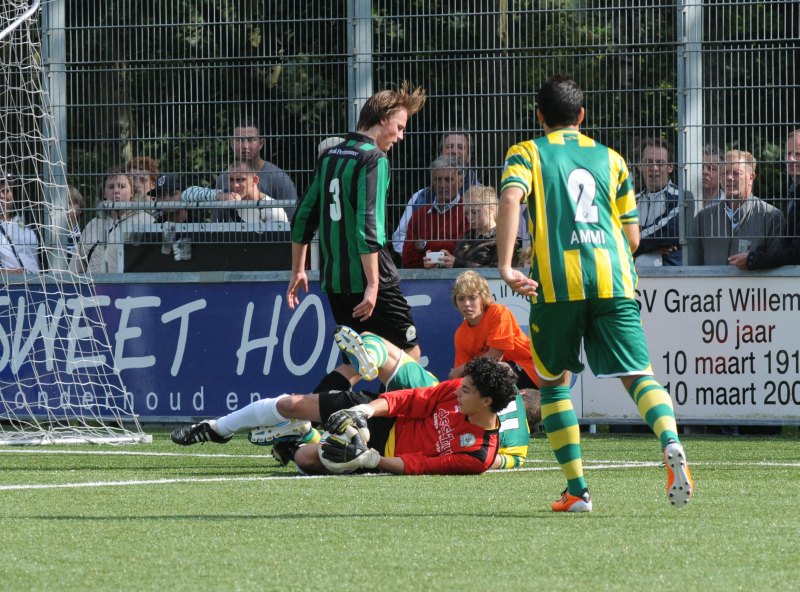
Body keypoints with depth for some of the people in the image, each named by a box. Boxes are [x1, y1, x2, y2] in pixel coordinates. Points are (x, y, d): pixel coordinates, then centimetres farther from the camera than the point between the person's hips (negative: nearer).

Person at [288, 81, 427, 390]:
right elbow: (368, 226, -21)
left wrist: (298, 270, 26)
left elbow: (303, 217, 18)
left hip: (334, 281, 8)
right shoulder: (373, 159, -12)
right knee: (409, 356, 1)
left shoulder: (330, 156, 13)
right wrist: (373, 285, -23)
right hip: (368, 279, -8)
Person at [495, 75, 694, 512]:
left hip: (556, 282, -2)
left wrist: (505, 266, -16)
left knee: (554, 381, 15)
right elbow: (632, 236, 18)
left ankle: (577, 489, 9)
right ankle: (671, 445, -35)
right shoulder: (610, 158, 19)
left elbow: (510, 199, -11)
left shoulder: (526, 154, 11)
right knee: (637, 374, -5)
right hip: (613, 280, 2)